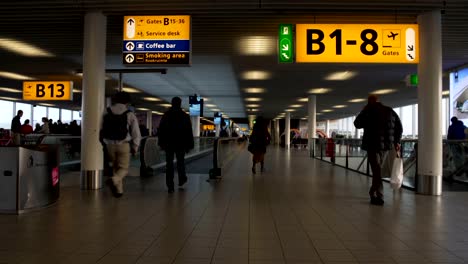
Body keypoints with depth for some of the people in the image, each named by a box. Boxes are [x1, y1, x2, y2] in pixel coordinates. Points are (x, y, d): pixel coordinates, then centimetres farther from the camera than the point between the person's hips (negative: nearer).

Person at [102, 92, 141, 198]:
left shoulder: (107, 113, 4)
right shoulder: (130, 115, -4)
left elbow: (102, 130, 2)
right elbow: (136, 133, -4)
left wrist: (104, 143, 11)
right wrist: (135, 148, 6)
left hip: (110, 145, 3)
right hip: (124, 145, -3)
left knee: (115, 167, 18)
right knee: (124, 168, 5)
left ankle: (119, 190, 20)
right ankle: (114, 180, -24)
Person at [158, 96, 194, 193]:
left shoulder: (166, 115, 4)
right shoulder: (185, 116, -1)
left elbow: (160, 131, 5)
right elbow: (189, 132, -2)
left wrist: (161, 143, 9)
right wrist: (189, 145, 2)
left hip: (168, 144, 1)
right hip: (181, 144, -1)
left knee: (169, 164, 1)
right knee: (180, 162, 18)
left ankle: (170, 187, -2)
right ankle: (181, 180, 32)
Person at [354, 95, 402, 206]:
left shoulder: (368, 110, -5)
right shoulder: (390, 111, 11)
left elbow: (357, 124, 2)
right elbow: (399, 128, 11)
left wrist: (364, 111, 11)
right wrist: (397, 141, 17)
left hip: (373, 145, -5)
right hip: (386, 145, 5)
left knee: (376, 170, -3)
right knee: (378, 169, 17)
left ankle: (379, 197, -8)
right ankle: (373, 192, 27)